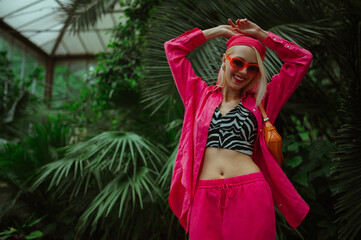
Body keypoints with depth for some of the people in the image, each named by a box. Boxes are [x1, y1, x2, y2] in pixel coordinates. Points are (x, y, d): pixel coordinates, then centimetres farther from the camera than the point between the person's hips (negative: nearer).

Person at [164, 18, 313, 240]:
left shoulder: (260, 100, 13)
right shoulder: (201, 94, 14)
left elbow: (302, 59, 15)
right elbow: (173, 48, 18)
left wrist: (260, 34, 15)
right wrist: (219, 31, 19)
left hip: (250, 194, 0)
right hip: (204, 196, 1)